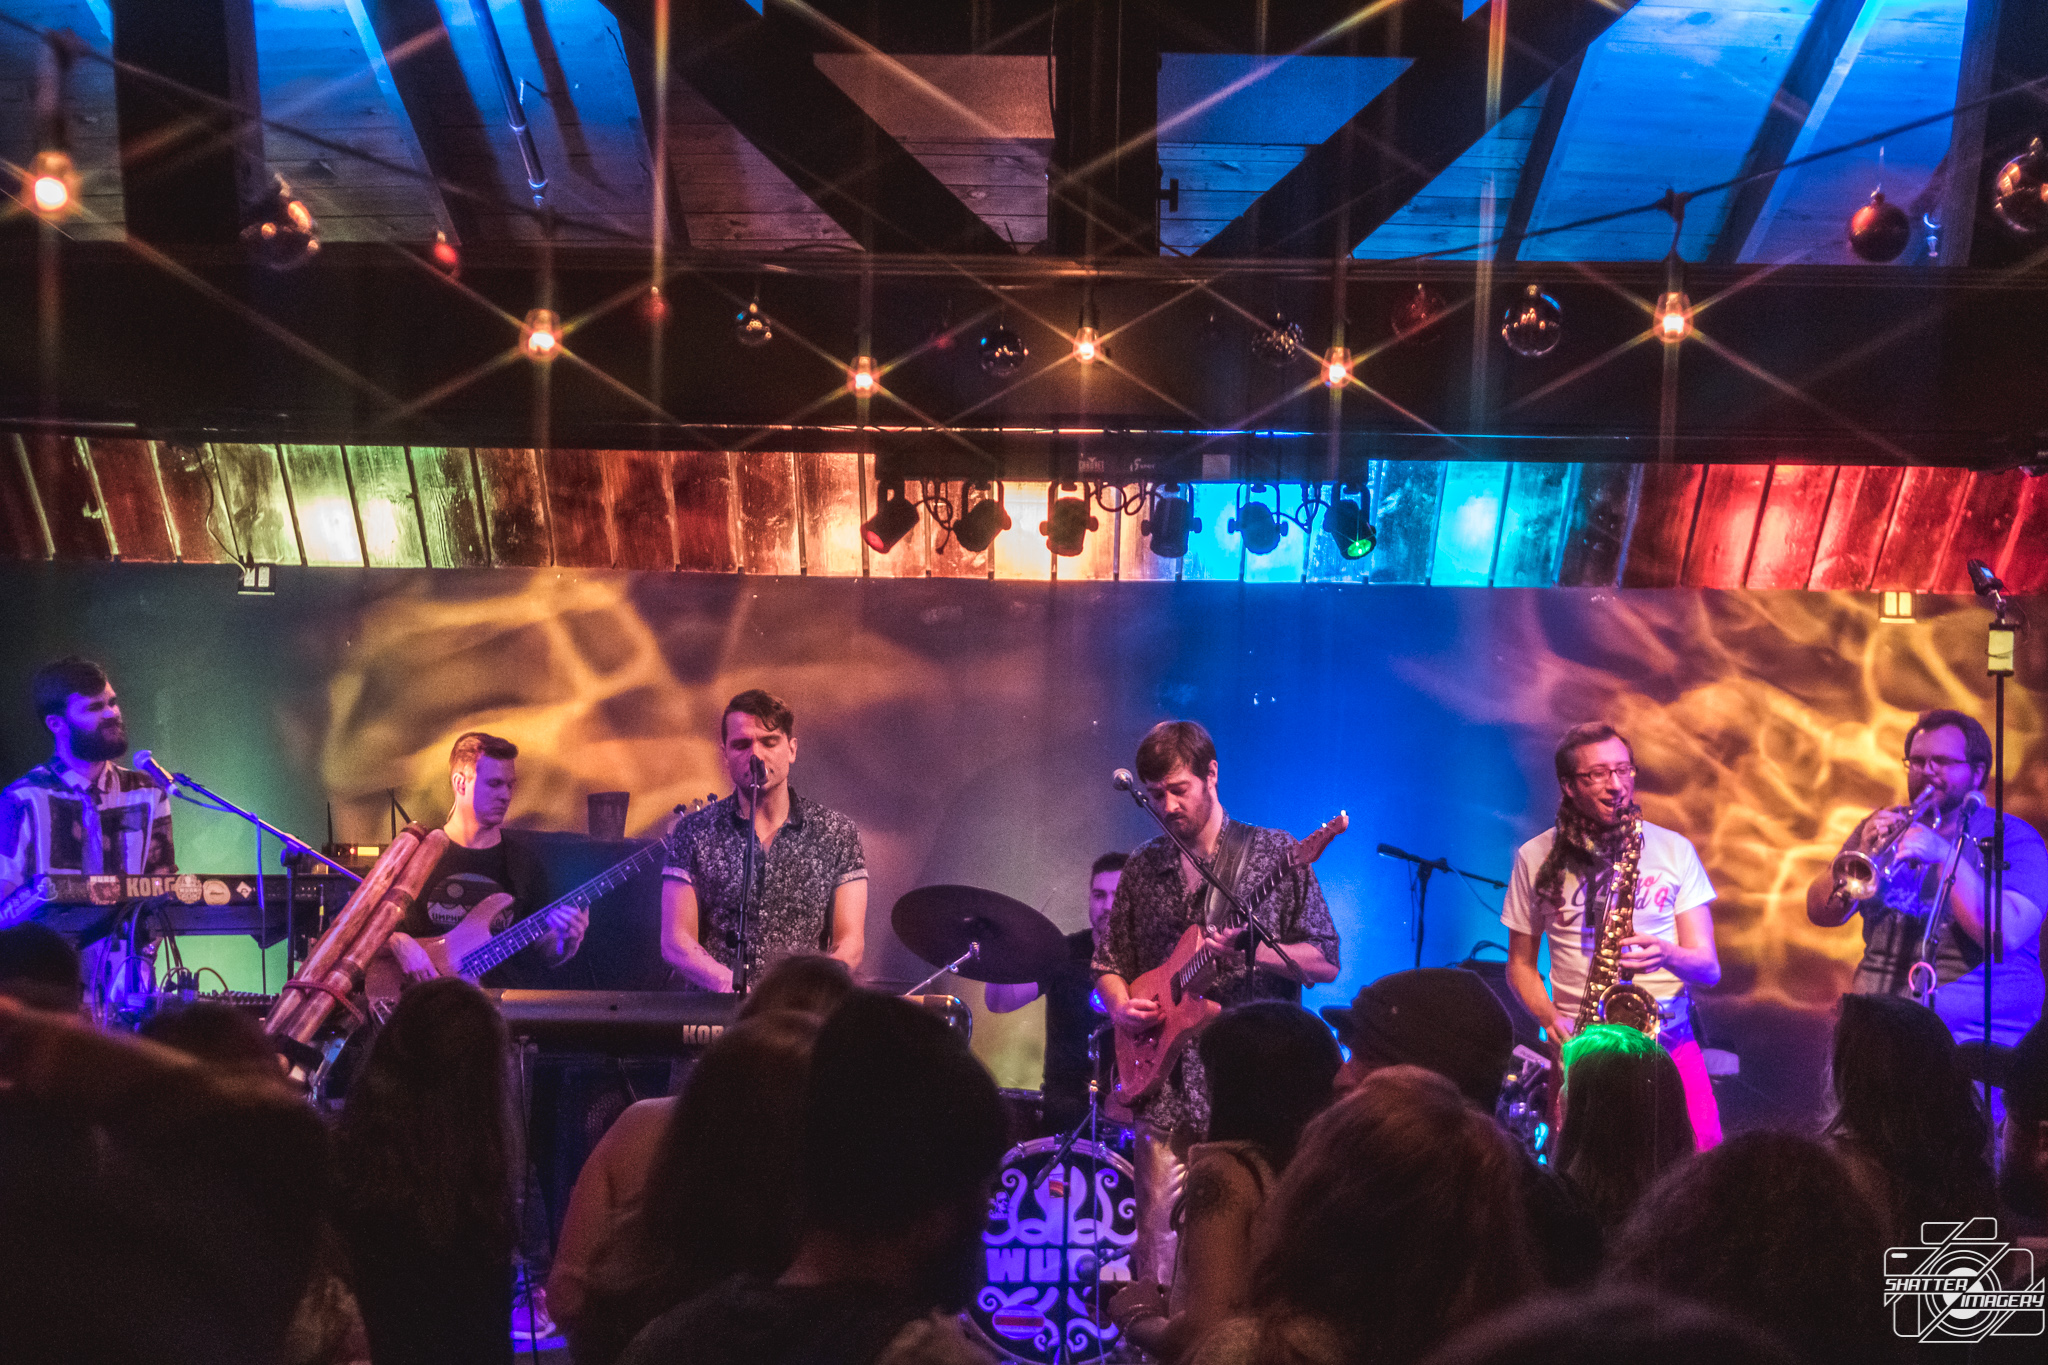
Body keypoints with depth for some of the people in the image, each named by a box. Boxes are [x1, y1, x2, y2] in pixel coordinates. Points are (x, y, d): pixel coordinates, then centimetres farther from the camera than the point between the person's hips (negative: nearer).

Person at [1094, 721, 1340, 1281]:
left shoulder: (1275, 854, 1)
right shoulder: (1143, 868, 12)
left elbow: (1326, 962, -1)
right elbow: (1108, 961, 19)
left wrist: (1257, 952, -18)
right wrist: (1121, 1007, -2)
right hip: (1166, 1090, 3)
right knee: (1158, 1260, 1)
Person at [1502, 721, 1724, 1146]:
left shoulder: (1674, 850, 6)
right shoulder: (1536, 857, 6)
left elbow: (1709, 968, 4)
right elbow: (1521, 963, 13)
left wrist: (1667, 954, -18)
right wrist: (1551, 1019, -6)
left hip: (1667, 1036, 0)